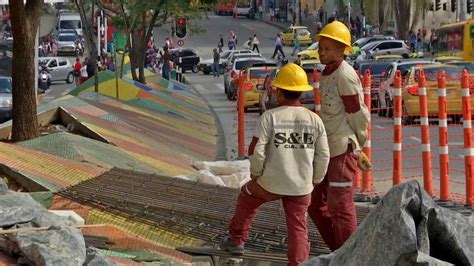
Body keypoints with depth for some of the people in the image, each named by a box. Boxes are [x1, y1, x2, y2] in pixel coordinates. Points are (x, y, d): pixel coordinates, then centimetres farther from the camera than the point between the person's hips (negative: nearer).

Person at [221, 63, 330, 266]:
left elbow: (256, 150, -14)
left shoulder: (270, 117, -12)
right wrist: (315, 180, 15)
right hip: (301, 186, 2)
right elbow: (323, 156, 1)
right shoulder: (314, 120, -2)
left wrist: (256, 173, 4)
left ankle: (236, 239, 41)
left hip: (271, 183, -1)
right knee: (298, 229, 11)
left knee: (247, 196, 27)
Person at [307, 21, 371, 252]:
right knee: (315, 204, 13)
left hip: (343, 149, -9)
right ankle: (338, 252, 23)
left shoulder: (345, 75, -14)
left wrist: (357, 148, 3)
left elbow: (358, 115, -11)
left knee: (340, 206, -5)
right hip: (328, 149, 9)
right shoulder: (327, 74, 14)